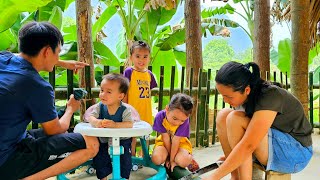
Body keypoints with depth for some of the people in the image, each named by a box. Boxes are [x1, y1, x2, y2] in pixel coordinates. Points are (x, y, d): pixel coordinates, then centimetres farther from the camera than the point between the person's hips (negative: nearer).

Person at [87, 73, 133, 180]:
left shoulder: (125, 110, -19)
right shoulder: (100, 107, -8)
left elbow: (129, 124, -30)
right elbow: (90, 117, -15)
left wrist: (115, 125, -45)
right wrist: (96, 122, -39)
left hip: (122, 141, -3)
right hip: (103, 141, 3)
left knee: (125, 161, -3)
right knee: (99, 160, 1)